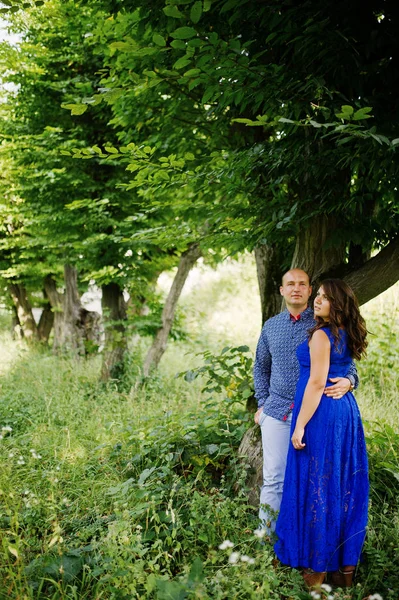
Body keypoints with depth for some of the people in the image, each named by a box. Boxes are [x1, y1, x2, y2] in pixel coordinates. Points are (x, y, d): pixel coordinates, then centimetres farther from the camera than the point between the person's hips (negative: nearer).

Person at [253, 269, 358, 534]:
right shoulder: (271, 326, 10)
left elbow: (347, 364, 0)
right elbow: (261, 368, 20)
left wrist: (348, 381, -22)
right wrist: (262, 403, 12)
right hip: (277, 411, 2)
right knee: (274, 478, 4)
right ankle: (267, 535, 16)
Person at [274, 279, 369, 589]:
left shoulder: (322, 334, -14)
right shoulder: (348, 334, 10)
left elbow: (317, 383, -19)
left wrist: (300, 425, -17)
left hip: (322, 413, -9)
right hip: (347, 410, 9)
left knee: (316, 486, 0)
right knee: (345, 485, 13)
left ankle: (317, 567, 9)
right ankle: (347, 563, 22)